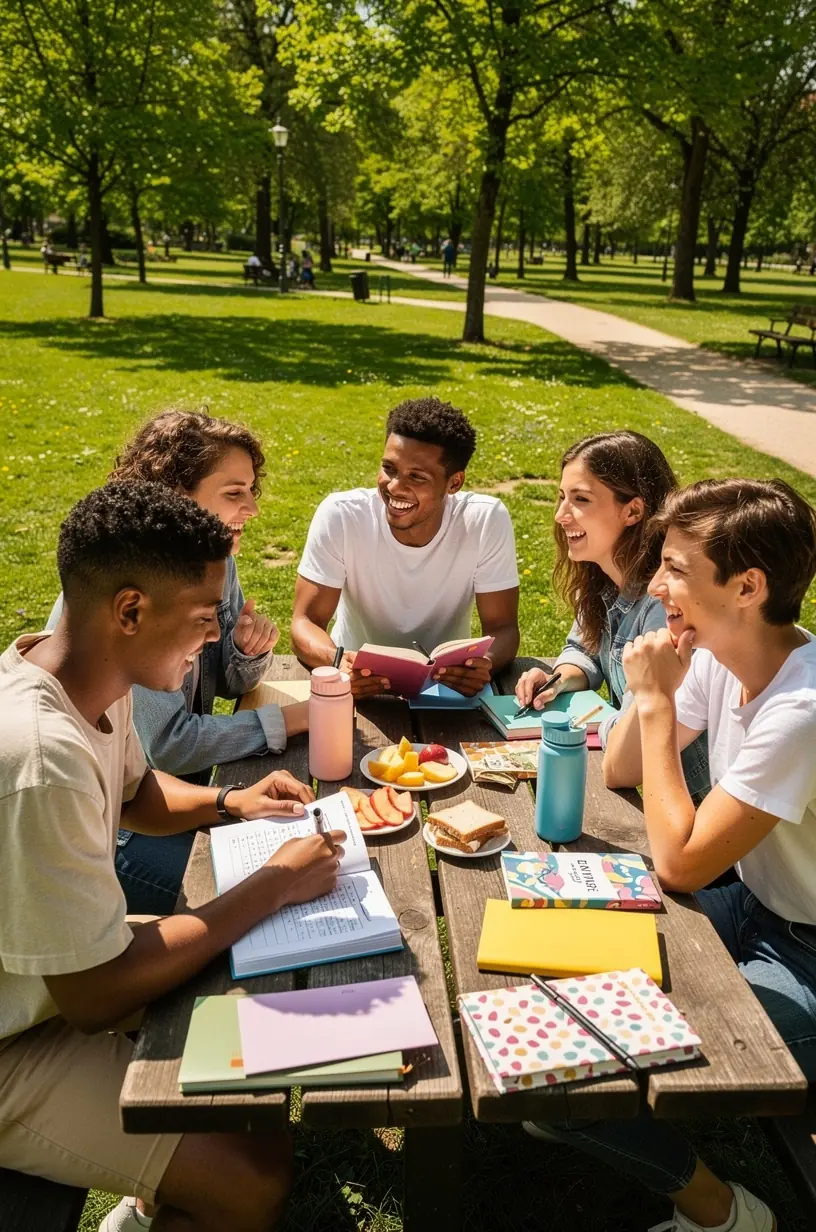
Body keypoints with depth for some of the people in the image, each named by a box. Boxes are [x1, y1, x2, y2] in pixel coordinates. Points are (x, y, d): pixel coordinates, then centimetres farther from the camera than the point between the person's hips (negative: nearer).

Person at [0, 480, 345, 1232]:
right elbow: (96, 999, -28)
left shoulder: (91, 678, -7)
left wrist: (230, 802, -5)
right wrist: (274, 887, -21)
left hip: (62, 968, 9)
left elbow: (138, 794, 14)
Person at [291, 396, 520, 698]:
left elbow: (502, 627, -12)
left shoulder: (487, 521, -17)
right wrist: (337, 661, -38)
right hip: (358, 682, 0)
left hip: (450, 683, 1)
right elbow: (305, 622, -16)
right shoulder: (340, 515, -19)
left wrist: (485, 663, -35)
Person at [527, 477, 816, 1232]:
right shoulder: (718, 655, -6)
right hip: (754, 904, 8)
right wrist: (655, 692, -13)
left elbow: (681, 864, -25)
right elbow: (619, 772, 5)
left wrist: (656, 700, -24)